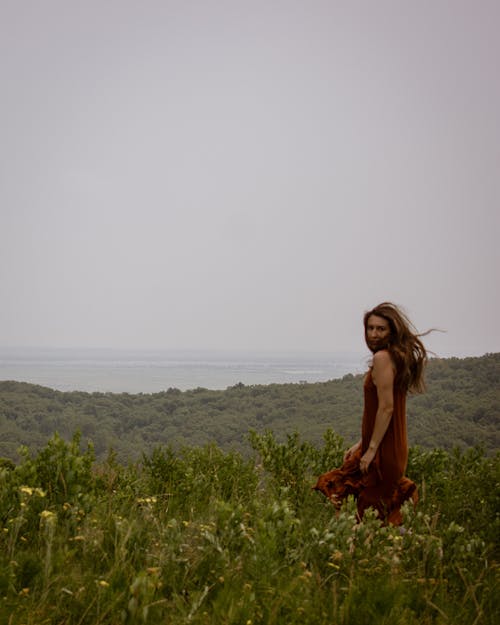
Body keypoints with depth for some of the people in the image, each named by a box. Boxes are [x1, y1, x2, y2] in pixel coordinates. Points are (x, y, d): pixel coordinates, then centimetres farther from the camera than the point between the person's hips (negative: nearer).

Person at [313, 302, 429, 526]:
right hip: (393, 448, 9)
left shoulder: (382, 358, -15)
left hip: (384, 450, -9)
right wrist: (362, 444, 18)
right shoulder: (397, 356, 13)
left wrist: (371, 450, -17)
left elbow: (386, 408, -20)